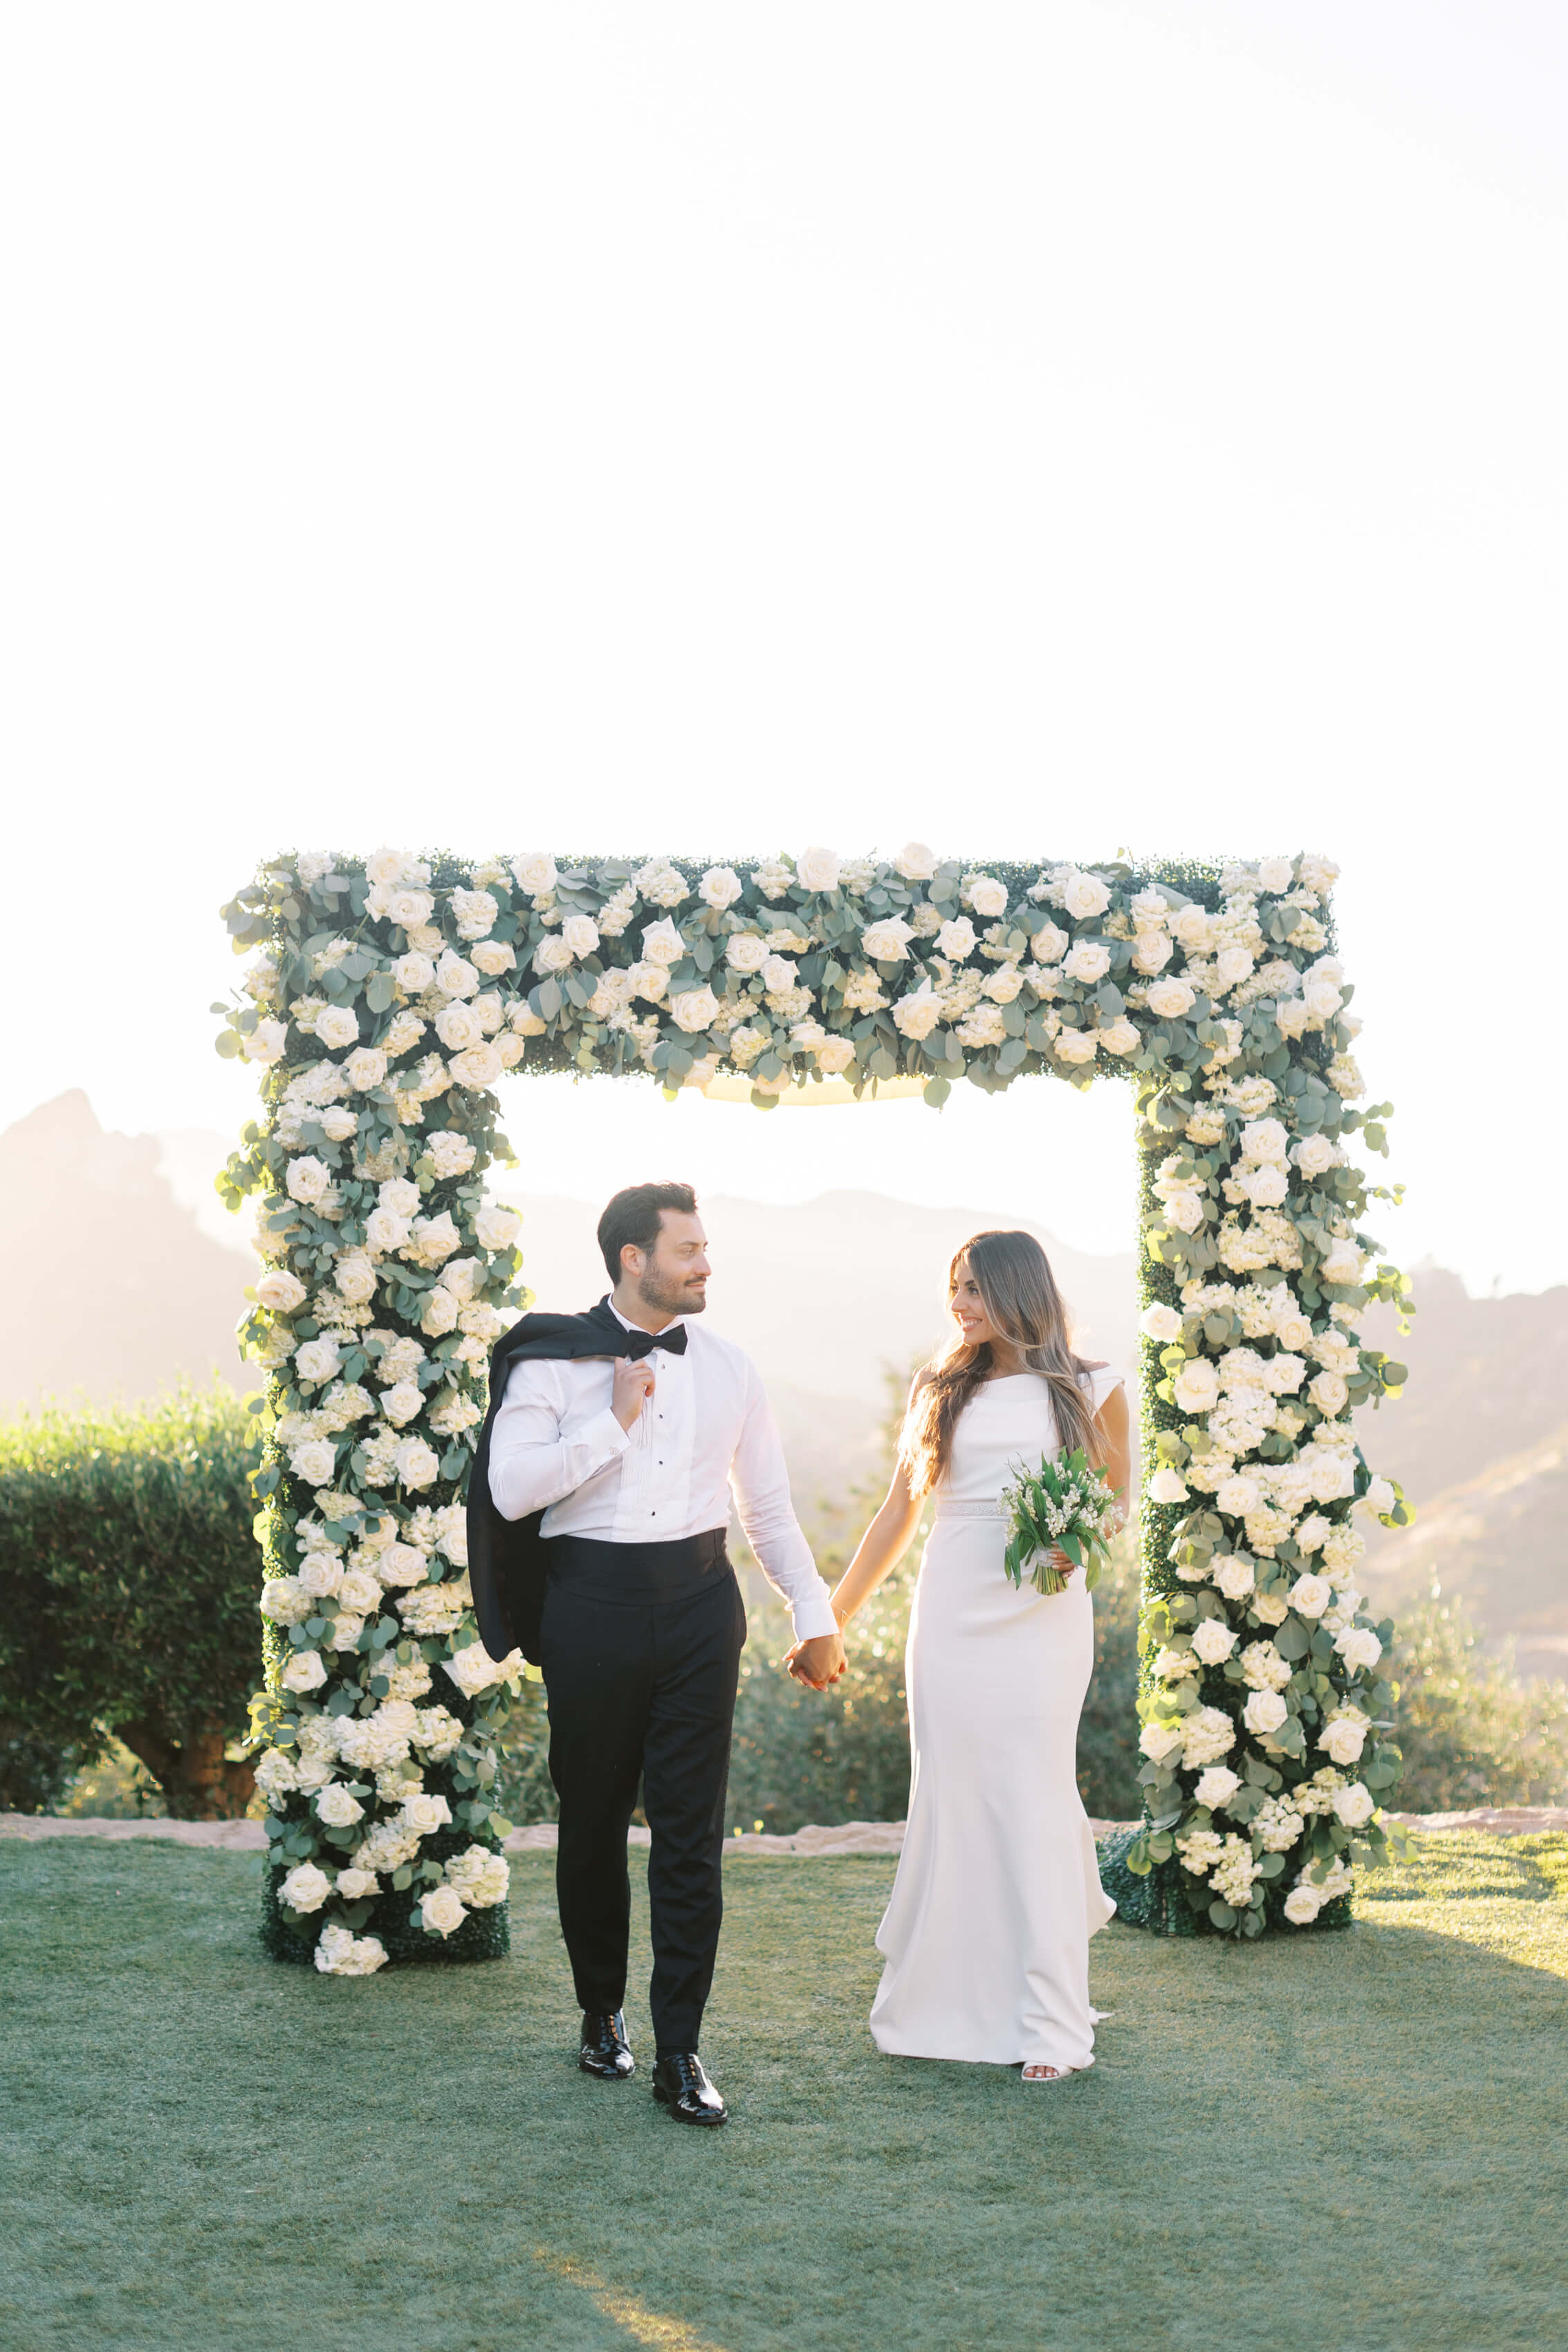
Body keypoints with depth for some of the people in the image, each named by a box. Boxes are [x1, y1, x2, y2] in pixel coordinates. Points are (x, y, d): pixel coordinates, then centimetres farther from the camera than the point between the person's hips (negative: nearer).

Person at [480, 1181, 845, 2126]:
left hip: (700, 1602, 2)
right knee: (594, 1823, 9)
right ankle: (602, 2014, 29)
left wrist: (818, 1617, 15)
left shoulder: (728, 1368, 8)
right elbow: (511, 1488, -14)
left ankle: (679, 2050, 3)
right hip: (593, 1599, -2)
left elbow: (770, 1505, 15)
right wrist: (614, 1422, -15)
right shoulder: (553, 1361, -2)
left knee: (692, 1831, -2)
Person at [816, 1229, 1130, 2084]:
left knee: (1035, 1803, -4)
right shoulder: (940, 1389, 11)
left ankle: (1047, 2022, 3)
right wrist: (834, 1615, 13)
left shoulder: (1089, 1389, 4)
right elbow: (898, 1510, 14)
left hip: (1041, 1619, -2)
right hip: (949, 1618, 2)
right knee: (946, 1803, 2)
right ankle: (938, 2005, 13)